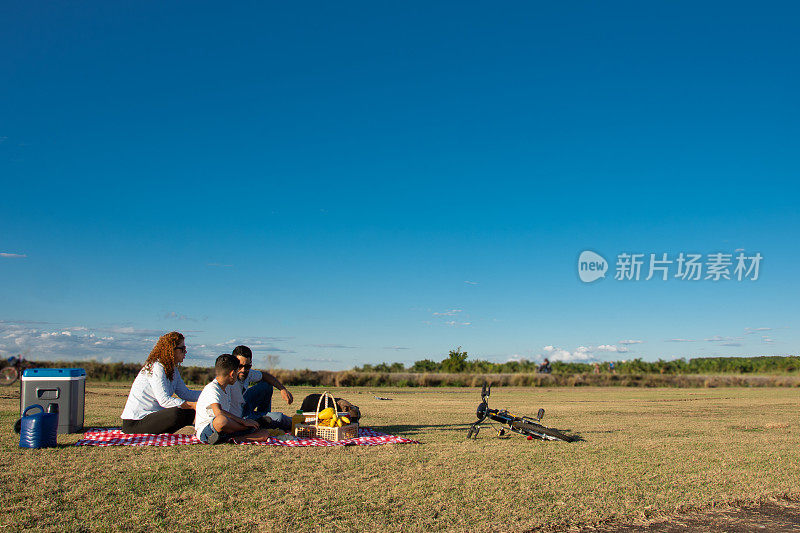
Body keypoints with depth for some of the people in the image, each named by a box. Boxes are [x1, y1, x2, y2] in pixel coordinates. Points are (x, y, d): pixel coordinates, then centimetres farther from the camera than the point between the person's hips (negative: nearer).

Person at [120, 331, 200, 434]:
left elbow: (186, 394, 14)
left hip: (151, 415, 10)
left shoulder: (173, 370, 12)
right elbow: (164, 400, -26)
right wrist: (193, 405, -30)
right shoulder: (156, 368, -18)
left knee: (190, 413, 0)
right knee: (177, 413, -30)